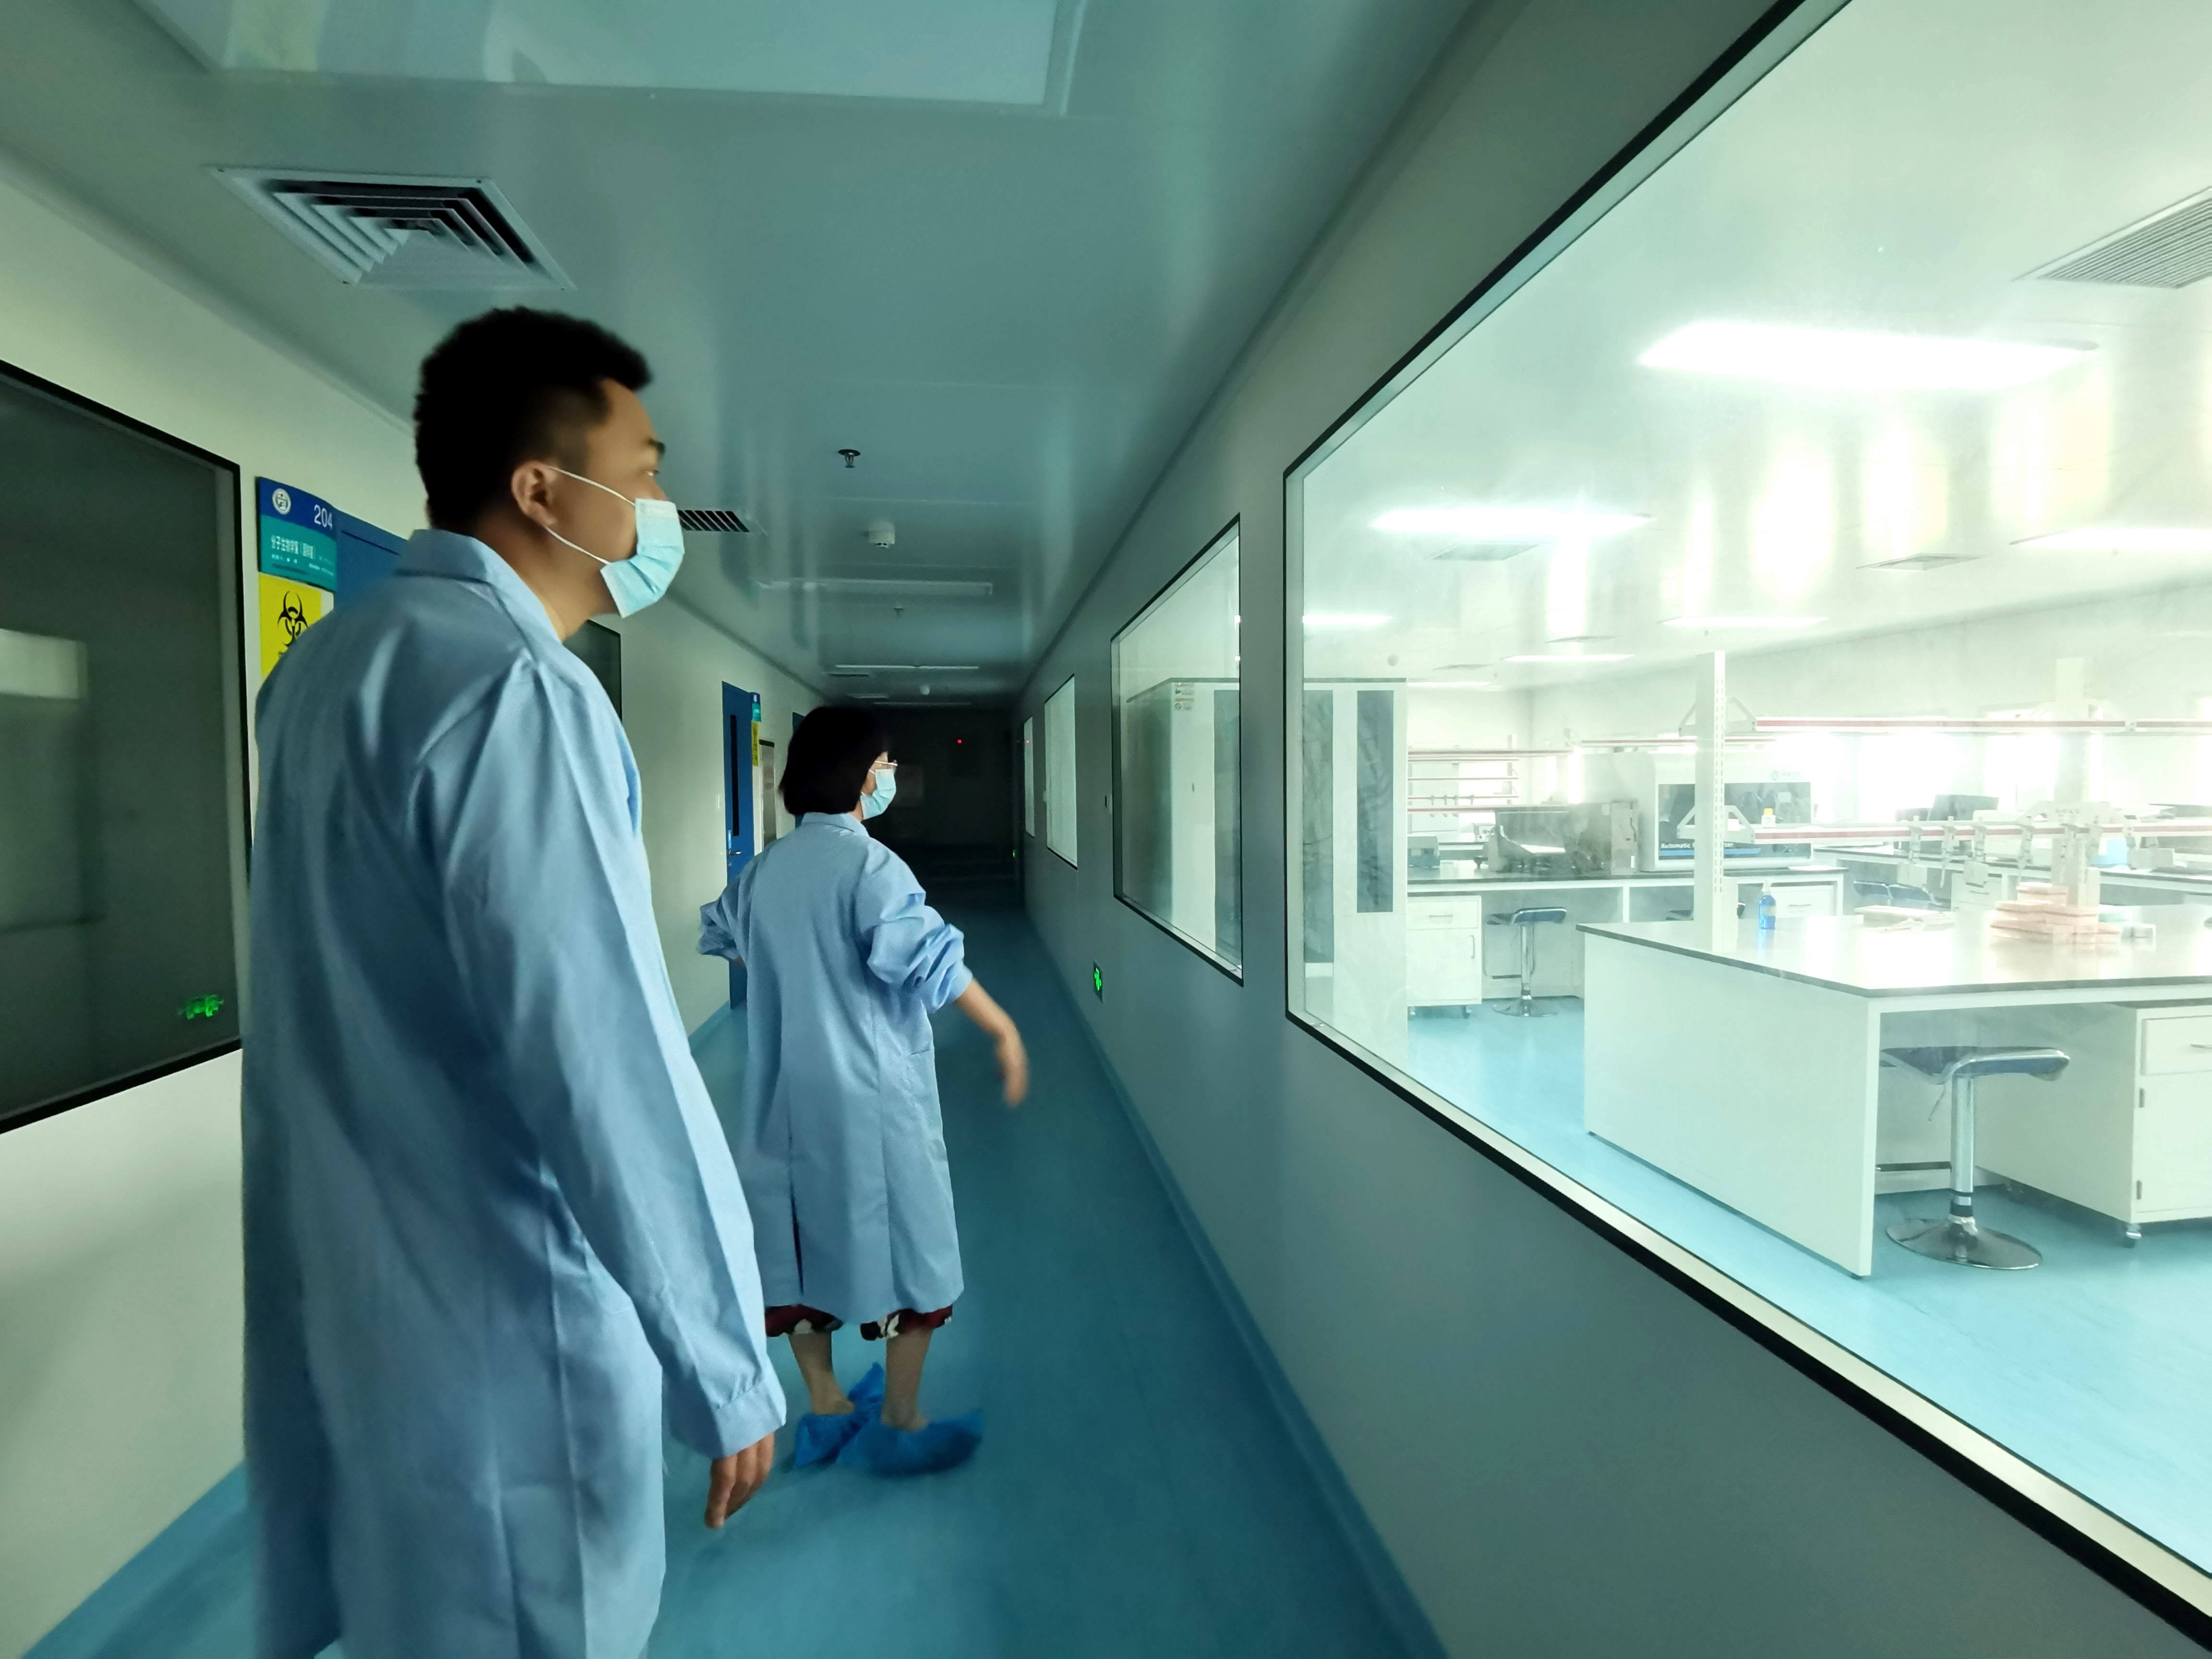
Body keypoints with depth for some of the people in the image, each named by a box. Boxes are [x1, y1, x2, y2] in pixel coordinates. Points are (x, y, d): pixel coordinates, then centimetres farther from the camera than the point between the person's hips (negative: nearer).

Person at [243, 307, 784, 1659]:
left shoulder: (332, 656, 8)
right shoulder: (515, 688, -23)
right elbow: (606, 1061, -26)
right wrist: (728, 1368, -17)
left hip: (340, 1291, 9)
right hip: (503, 1321, -9)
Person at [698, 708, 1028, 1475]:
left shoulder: (765, 867, 6)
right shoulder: (869, 863, -17)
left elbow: (718, 934, 23)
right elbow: (927, 956, -28)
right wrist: (1004, 1031, -22)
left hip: (786, 1091, 7)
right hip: (870, 1092, -7)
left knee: (802, 1241, 17)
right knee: (904, 1248, 9)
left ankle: (824, 1410, 33)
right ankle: (899, 1426, 21)